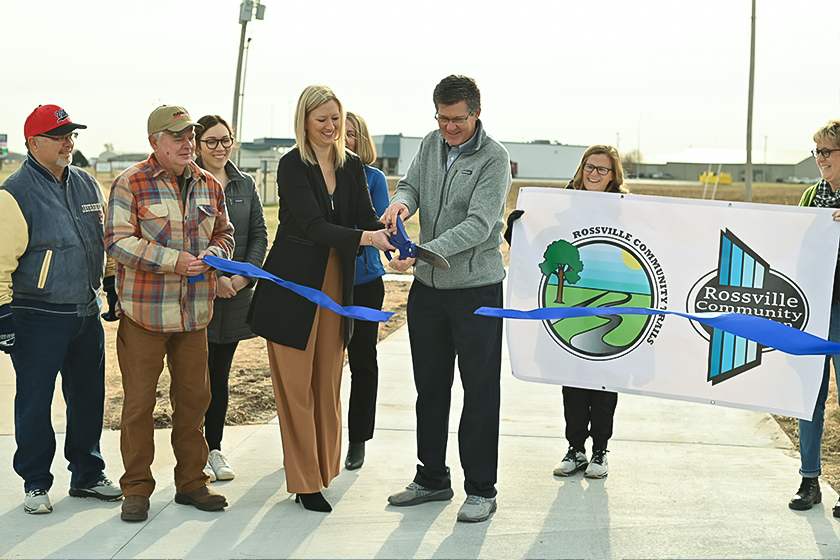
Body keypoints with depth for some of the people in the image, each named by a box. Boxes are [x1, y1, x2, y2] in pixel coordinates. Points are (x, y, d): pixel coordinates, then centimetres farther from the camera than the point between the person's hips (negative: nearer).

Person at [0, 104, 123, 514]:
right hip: (37, 318, -6)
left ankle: (88, 475, 27)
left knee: (88, 396, 13)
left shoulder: (87, 185, 10)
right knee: (34, 402, 3)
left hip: (87, 312, 6)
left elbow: (106, 242, 21)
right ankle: (36, 484, 18)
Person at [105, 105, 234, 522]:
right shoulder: (131, 183, -6)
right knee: (139, 401, 1)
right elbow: (118, 241, -13)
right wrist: (173, 260, -21)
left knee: (193, 398, 11)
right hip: (144, 312, -5)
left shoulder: (208, 186, 10)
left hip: (194, 313, 5)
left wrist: (213, 253, -4)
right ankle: (136, 488, 14)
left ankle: (191, 482, 24)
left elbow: (224, 233, 20)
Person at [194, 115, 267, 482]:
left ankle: (214, 448, 20)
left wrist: (244, 275, -5)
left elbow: (259, 235, 9)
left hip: (236, 291, 4)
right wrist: (214, 276, -15)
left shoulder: (245, 185, 12)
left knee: (220, 374, 10)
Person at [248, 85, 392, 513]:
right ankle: (305, 482, 9)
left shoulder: (352, 166, 8)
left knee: (328, 381, 10)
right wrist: (365, 237, -32)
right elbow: (313, 225, -20)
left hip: (336, 281, 5)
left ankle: (325, 468, 23)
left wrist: (397, 245, -22)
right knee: (296, 385, 0)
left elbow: (367, 217, -1)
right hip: (294, 284, -5)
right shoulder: (292, 166, -10)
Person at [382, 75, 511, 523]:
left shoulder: (494, 157, -12)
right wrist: (401, 201, -20)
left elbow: (479, 224, -21)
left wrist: (425, 252, -32)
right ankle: (432, 479, 28)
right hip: (427, 286, 6)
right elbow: (411, 184, 6)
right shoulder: (433, 144, 7)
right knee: (429, 387, 14)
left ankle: (481, 490, 10)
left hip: (476, 288, -6)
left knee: (480, 391, 1)